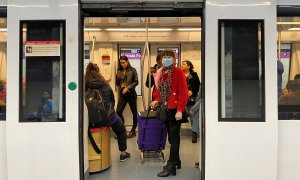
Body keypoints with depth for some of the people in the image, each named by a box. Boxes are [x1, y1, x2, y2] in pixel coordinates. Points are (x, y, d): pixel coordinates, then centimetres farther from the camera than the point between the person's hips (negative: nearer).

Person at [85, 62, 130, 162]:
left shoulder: (85, 88, -8)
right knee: (121, 131, 23)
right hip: (107, 116, -2)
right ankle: (123, 153, 28)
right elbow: (112, 100, 4)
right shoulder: (105, 86, -6)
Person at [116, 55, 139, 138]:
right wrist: (118, 77, -5)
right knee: (118, 112, -7)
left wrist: (127, 87, -16)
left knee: (134, 112, 6)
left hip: (131, 93, -3)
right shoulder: (119, 71, 8)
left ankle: (133, 130, 18)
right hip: (122, 94, 3)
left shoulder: (132, 70, -3)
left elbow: (136, 82, -6)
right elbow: (117, 84, 14)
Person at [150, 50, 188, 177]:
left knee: (174, 138, -2)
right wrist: (156, 100, 1)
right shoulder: (159, 73, 11)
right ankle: (176, 161, 28)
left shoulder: (178, 72, -9)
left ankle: (171, 167, 4)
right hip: (165, 110, 7)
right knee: (172, 137, 15)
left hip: (175, 110, -7)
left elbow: (183, 92, -15)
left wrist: (180, 110, -20)